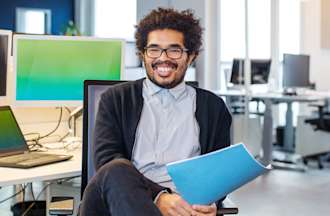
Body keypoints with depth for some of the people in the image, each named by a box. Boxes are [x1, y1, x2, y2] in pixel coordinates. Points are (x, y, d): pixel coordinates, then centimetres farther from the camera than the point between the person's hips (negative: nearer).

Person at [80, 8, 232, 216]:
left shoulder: (212, 107, 19)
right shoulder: (116, 98, 16)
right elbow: (107, 160, 2)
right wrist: (158, 196, -15)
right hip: (126, 197, 1)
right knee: (116, 170, -34)